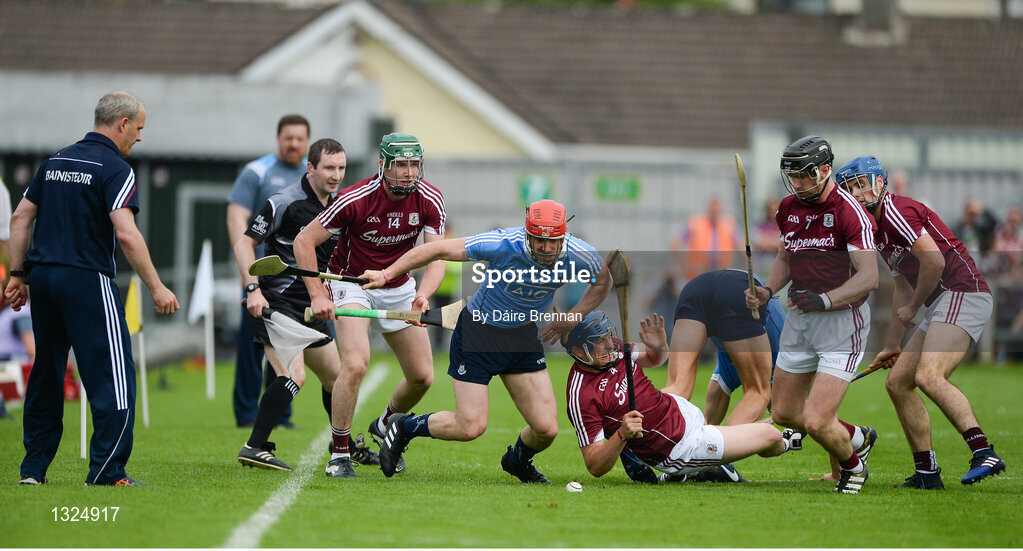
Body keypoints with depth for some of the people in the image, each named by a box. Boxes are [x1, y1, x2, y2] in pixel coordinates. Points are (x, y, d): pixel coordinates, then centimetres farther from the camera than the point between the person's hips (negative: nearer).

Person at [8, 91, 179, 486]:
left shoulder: (56, 161, 14)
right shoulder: (115, 169, -8)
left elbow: (20, 217, 14)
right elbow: (126, 234, -19)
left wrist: (18, 274, 18)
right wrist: (157, 288, -15)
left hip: (42, 276, 7)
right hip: (87, 280, -7)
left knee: (45, 375, 16)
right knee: (114, 376, -4)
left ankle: (34, 468, 19)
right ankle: (107, 472, -9)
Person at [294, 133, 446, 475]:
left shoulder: (430, 200, -15)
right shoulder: (356, 200, -26)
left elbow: (437, 257, -17)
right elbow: (304, 241, -18)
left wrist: (423, 294, -37)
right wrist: (317, 295, -24)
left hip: (398, 287, 5)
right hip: (350, 281, -5)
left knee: (422, 377, 6)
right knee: (355, 363, -27)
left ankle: (384, 427, 36)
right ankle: (339, 451, -15)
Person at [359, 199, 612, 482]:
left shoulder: (580, 255, -16)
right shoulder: (504, 244, -28)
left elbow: (603, 281, 8)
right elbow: (438, 249, -20)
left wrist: (572, 318, -5)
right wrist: (387, 274, -21)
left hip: (523, 336, 4)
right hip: (478, 331, -4)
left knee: (547, 428, -5)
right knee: (471, 427, -10)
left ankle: (518, 460, 32)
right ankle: (404, 427, 19)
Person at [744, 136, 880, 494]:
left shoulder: (849, 212, -17)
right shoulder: (789, 208, 6)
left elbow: (869, 277, -23)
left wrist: (824, 299, -34)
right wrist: (767, 291, 4)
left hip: (842, 320, -8)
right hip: (800, 319, 8)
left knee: (816, 421, -15)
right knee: (784, 412, 14)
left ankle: (852, 465, 18)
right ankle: (857, 438, 38)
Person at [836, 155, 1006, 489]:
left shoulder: (895, 210, -9)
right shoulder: (878, 228, 23)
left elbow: (935, 261, -20)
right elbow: (903, 286, 34)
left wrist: (914, 308, -6)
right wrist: (892, 344, 36)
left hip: (962, 293, -11)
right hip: (941, 307, 11)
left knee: (928, 377, -29)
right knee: (897, 383, 11)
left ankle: (984, 453, -38)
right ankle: (927, 473, 13)